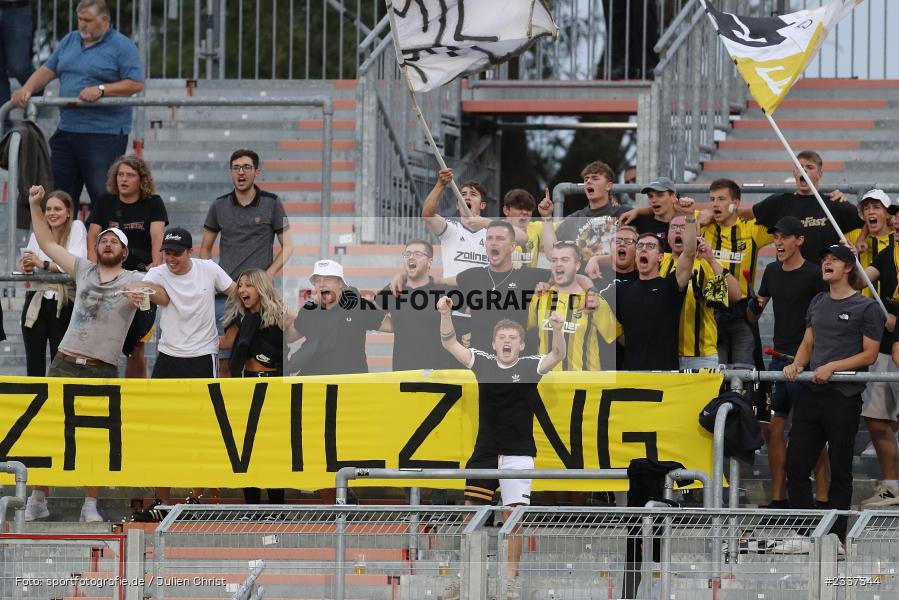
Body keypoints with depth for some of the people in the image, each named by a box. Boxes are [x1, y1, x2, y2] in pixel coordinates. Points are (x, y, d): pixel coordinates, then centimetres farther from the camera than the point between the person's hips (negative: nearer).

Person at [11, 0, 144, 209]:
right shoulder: (69, 41, 16)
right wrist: (27, 89, -3)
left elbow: (136, 84, -11)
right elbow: (47, 71, 16)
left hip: (105, 134, -7)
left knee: (103, 196, -8)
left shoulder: (122, 47, -5)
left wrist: (101, 90, -20)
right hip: (67, 130, 7)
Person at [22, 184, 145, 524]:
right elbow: (47, 244, 18)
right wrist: (35, 206, 12)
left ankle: (90, 506, 8)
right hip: (64, 365, 2)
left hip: (102, 371, -2)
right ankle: (38, 501, 9)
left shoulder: (134, 281, 4)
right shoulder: (83, 270, 13)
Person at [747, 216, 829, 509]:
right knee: (774, 429, 6)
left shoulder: (814, 275, -8)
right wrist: (754, 305, 1)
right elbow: (753, 315, 22)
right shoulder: (772, 271, 13)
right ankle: (779, 498, 13)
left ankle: (822, 498, -1)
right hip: (778, 360, 7)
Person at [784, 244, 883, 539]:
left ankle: (835, 537, 6)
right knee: (796, 465, 3)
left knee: (840, 471, 1)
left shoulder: (866, 308, -2)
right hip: (811, 394, 6)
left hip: (843, 397, -6)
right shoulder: (817, 303, 17)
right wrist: (797, 364, 0)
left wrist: (832, 367, -15)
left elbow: (869, 354, -6)